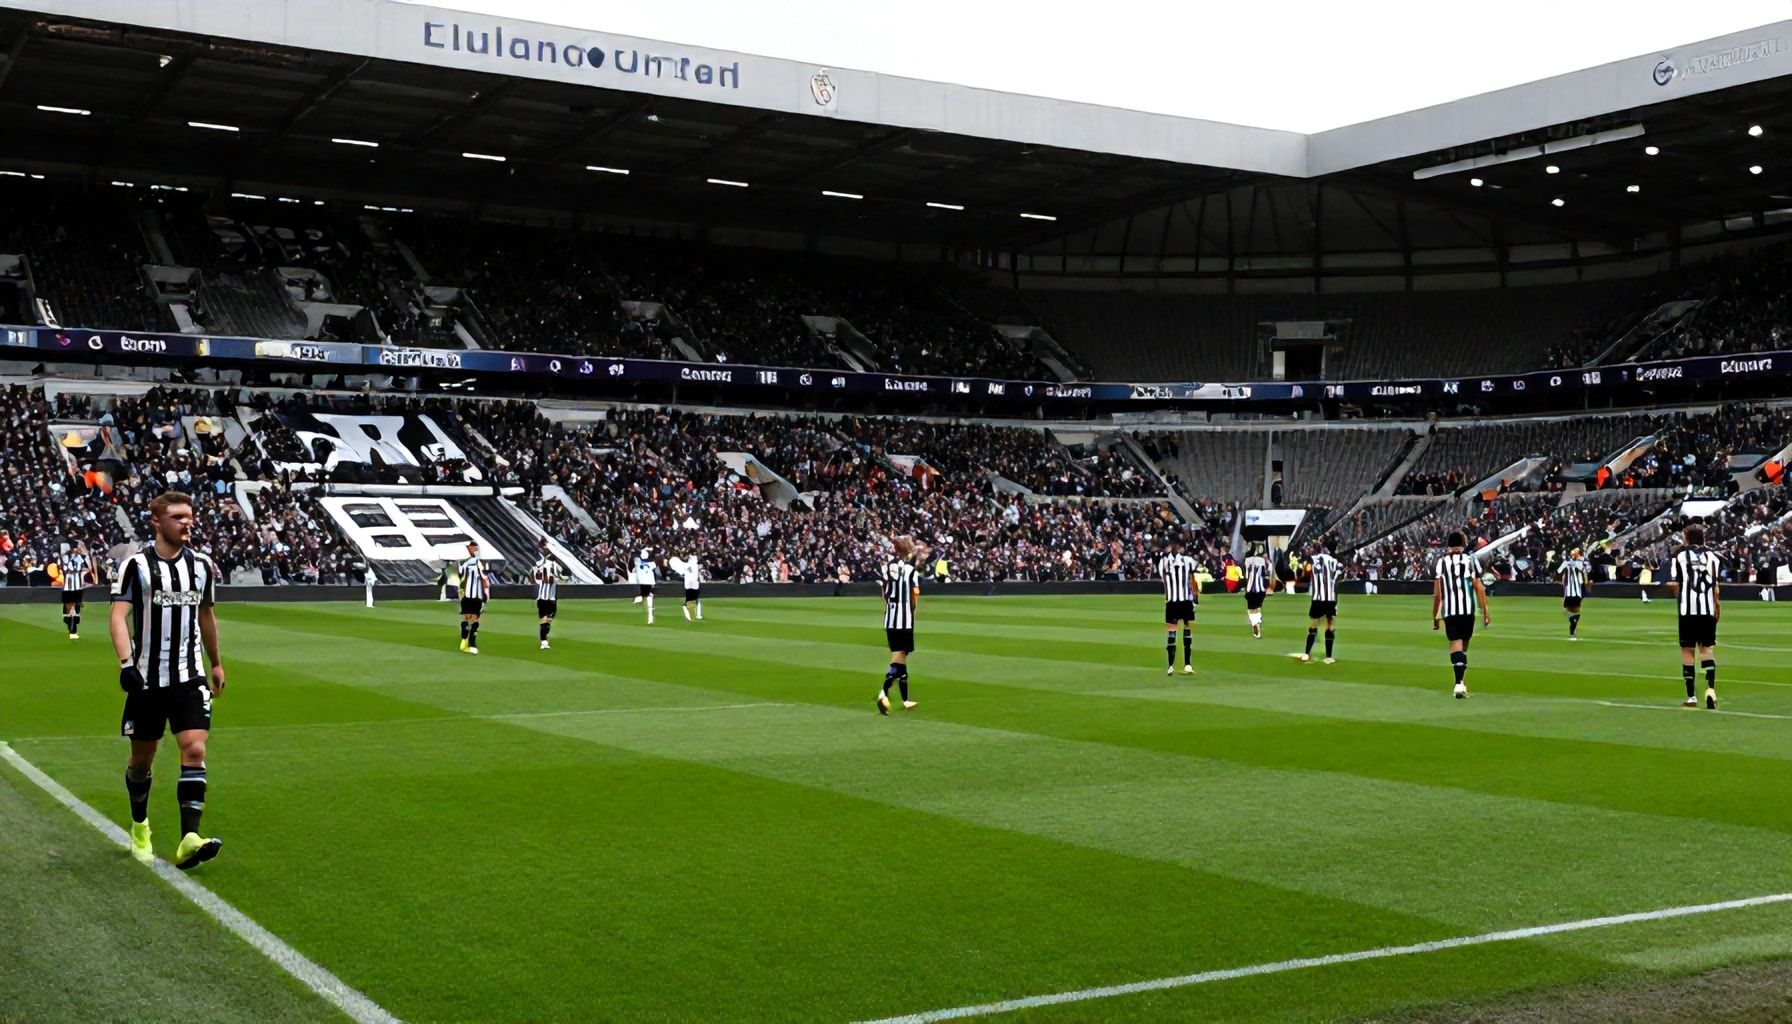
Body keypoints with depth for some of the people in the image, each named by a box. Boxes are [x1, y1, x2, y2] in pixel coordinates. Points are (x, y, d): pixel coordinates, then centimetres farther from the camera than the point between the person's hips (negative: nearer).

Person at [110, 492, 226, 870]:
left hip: (190, 677, 2)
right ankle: (140, 828, 34)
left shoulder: (202, 566, 6)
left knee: (195, 751, -13)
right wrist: (125, 662, -28)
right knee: (142, 758, 11)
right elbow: (119, 615, -14)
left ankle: (189, 839, -18)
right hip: (146, 678, -2)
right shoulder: (135, 565, -6)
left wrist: (216, 664, 25)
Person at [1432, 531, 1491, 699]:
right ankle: (1461, 683, 21)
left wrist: (1435, 617, 11)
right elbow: (1479, 588, 1)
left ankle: (1460, 683, -22)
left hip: (1449, 611, -1)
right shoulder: (1470, 560, 4)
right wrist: (1484, 612, 7)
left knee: (1456, 644, -4)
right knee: (1464, 645, 16)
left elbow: (1437, 594, 2)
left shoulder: (1440, 563, 3)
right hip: (1468, 609, 1)